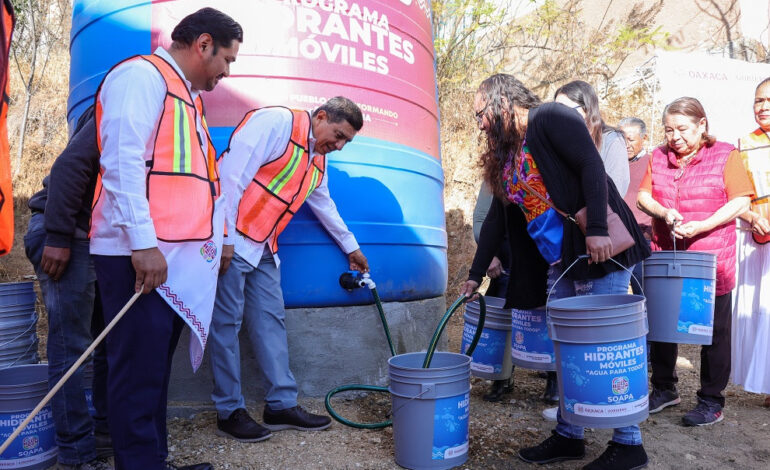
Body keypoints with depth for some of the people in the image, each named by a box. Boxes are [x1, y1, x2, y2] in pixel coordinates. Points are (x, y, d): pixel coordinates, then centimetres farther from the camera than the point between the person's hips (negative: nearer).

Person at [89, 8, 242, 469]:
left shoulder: (187, 96, 25)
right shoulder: (141, 75, -3)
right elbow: (122, 161, -15)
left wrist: (215, 236, 21)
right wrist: (143, 243, -20)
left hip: (173, 257, 9)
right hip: (140, 254, -9)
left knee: (157, 367, 13)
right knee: (140, 370, -4)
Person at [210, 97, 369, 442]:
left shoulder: (317, 159, 16)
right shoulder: (275, 122, -11)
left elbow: (324, 205, 29)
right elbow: (232, 173, -19)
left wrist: (351, 248, 36)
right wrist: (224, 237, -21)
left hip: (263, 248, 9)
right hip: (230, 238, -9)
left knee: (271, 321, 8)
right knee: (227, 322, -2)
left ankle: (282, 405, 16)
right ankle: (229, 411, 11)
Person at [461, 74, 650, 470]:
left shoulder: (550, 118, -6)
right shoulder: (505, 156, 16)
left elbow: (592, 167, -17)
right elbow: (496, 219, 18)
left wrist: (597, 229, -26)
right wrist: (475, 274, 17)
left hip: (598, 253, -8)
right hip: (557, 265, 8)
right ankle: (568, 436, 22)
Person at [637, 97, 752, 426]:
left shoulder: (724, 155, -3)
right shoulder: (658, 157, 8)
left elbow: (741, 201, -9)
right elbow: (643, 196, 4)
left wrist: (701, 226, -20)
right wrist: (663, 213, -16)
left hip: (711, 263, -4)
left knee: (714, 333, 6)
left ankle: (711, 402, 19)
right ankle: (664, 389, 28)